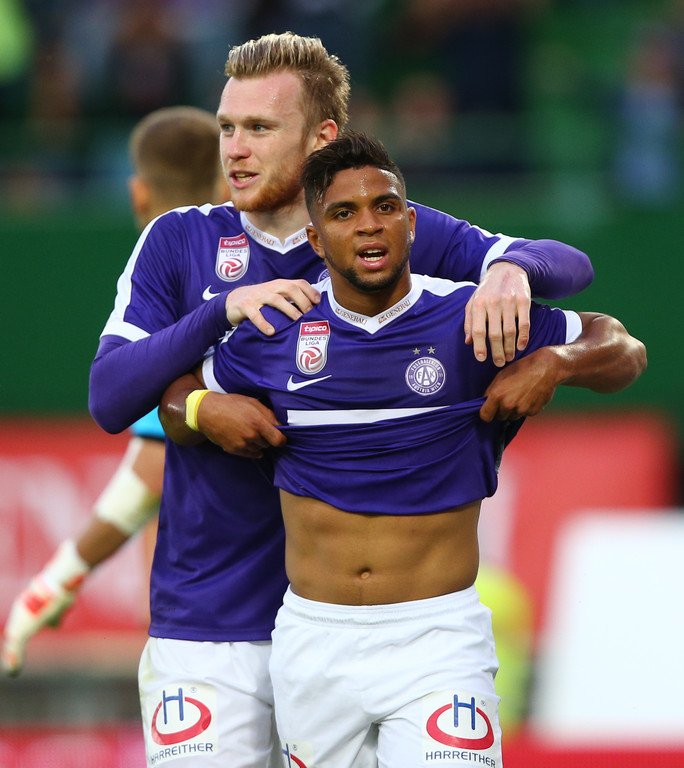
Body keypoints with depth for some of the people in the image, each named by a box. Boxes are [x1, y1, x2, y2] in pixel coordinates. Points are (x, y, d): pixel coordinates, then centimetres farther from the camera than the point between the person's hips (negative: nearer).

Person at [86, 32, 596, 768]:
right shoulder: (180, 242, 5)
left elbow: (569, 265, -1)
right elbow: (109, 400, -4)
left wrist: (510, 268, -25)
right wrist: (223, 310, -17)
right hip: (208, 619, 0)